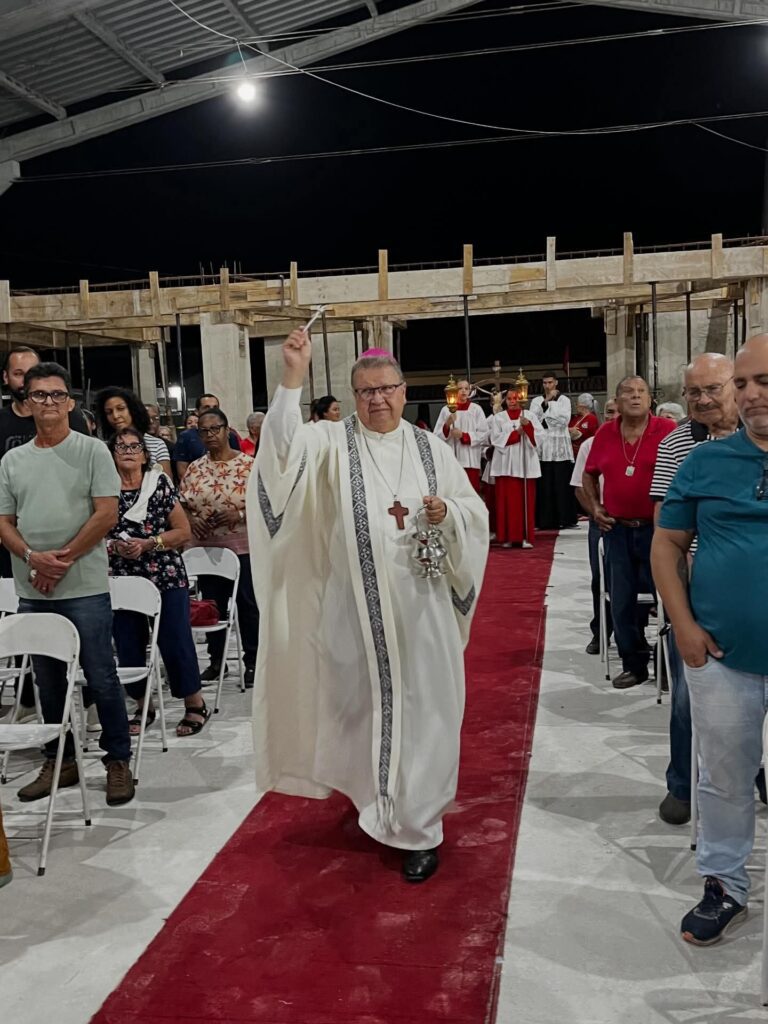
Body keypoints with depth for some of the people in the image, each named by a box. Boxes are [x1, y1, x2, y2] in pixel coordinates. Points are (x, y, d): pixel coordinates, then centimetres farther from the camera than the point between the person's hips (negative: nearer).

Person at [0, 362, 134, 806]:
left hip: (84, 587, -4)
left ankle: (118, 760, 12)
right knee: (49, 680, 14)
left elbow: (107, 513, -8)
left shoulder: (92, 450, -1)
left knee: (101, 678, 0)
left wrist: (64, 558, -13)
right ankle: (60, 761, 27)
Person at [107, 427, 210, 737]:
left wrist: (148, 544, -13)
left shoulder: (160, 483, 0)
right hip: (121, 580, 2)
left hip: (166, 576, -2)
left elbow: (184, 531, -1)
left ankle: (195, 705, 16)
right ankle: (143, 707, 26)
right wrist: (114, 547, -12)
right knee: (128, 647, 6)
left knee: (175, 642, -2)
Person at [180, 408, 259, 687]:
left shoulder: (248, 464, -5)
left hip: (244, 546, -4)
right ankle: (216, 659, 27)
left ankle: (252, 661, 16)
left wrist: (241, 514, -20)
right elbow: (181, 503, 11)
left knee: (248, 604, 4)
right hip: (208, 548, 4)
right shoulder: (195, 469, 6)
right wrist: (190, 518, -9)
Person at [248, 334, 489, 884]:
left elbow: (473, 509, 11)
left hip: (420, 604, 1)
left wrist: (447, 513, -11)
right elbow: (283, 444, -20)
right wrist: (294, 377, -29)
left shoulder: (430, 446, 6)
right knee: (363, 704, 11)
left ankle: (418, 829, 17)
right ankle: (379, 804, 37)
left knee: (421, 710, 4)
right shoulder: (333, 441, 0)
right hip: (357, 606, 0)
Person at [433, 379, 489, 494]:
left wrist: (463, 435, -12)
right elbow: (437, 435, 3)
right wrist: (447, 425, -16)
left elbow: (483, 433, -2)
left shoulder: (476, 409, 5)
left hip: (470, 461, -1)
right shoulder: (446, 409, 7)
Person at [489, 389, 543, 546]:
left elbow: (540, 433, -1)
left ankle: (525, 536, 2)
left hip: (526, 464, 1)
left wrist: (528, 425, -18)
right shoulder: (498, 418, 9)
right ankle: (507, 536, 0)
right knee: (507, 500, -3)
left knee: (526, 500, -1)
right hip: (506, 465, -1)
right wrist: (516, 433, -10)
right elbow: (496, 438, -4)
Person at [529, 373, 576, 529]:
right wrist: (546, 402, -9)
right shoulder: (536, 401, 12)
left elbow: (565, 419, -6)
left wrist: (548, 408, -3)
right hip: (542, 447, 1)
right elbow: (532, 419, -3)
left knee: (561, 484, -4)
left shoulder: (564, 400, 7)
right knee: (544, 485, -4)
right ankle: (545, 520, -1)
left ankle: (563, 519, 1)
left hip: (560, 446, -1)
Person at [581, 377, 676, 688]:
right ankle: (634, 665, 26)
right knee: (621, 602, 10)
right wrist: (595, 507, 7)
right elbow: (589, 475, 17)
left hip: (657, 529, -3)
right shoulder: (604, 434, 4)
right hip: (617, 530, 4)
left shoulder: (668, 431, -8)